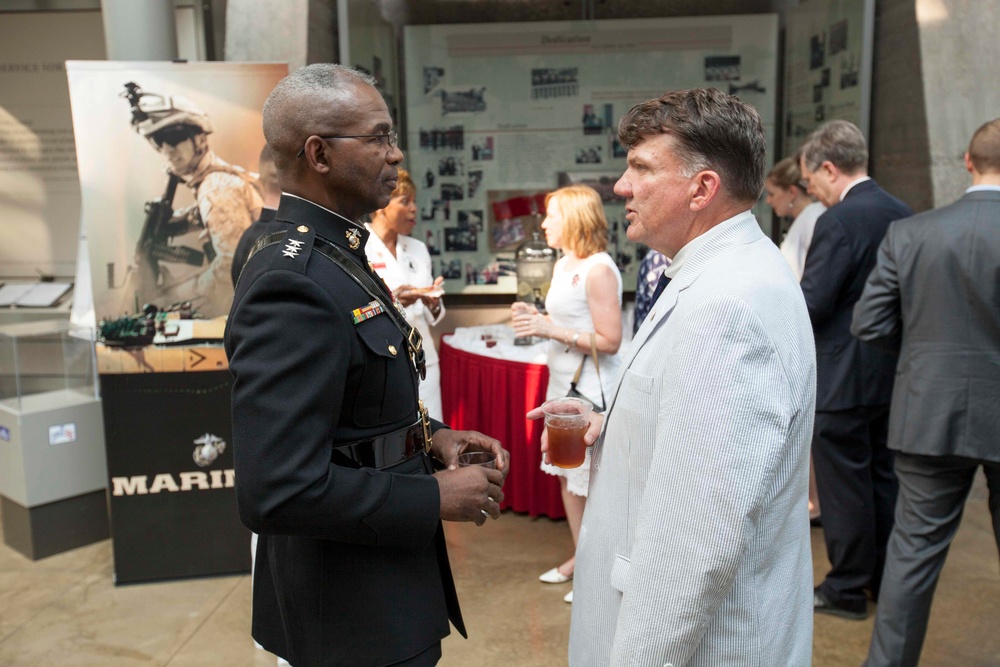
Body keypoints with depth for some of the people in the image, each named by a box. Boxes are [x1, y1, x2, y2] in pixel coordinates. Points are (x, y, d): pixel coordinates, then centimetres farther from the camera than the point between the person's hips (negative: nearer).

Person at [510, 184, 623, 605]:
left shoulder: (599, 270, -17)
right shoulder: (562, 266, 10)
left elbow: (609, 341, -19)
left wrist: (551, 330, -22)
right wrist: (534, 317, 1)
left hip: (592, 389, -9)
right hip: (563, 383, 9)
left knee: (594, 481, 2)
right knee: (567, 475, 17)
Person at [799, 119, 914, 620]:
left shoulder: (838, 221, -19)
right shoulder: (903, 214, 6)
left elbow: (811, 304, -21)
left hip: (841, 377, -8)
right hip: (891, 372, 8)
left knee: (844, 484, 4)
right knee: (883, 476, 19)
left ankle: (847, 589, 18)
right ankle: (888, 578, 32)